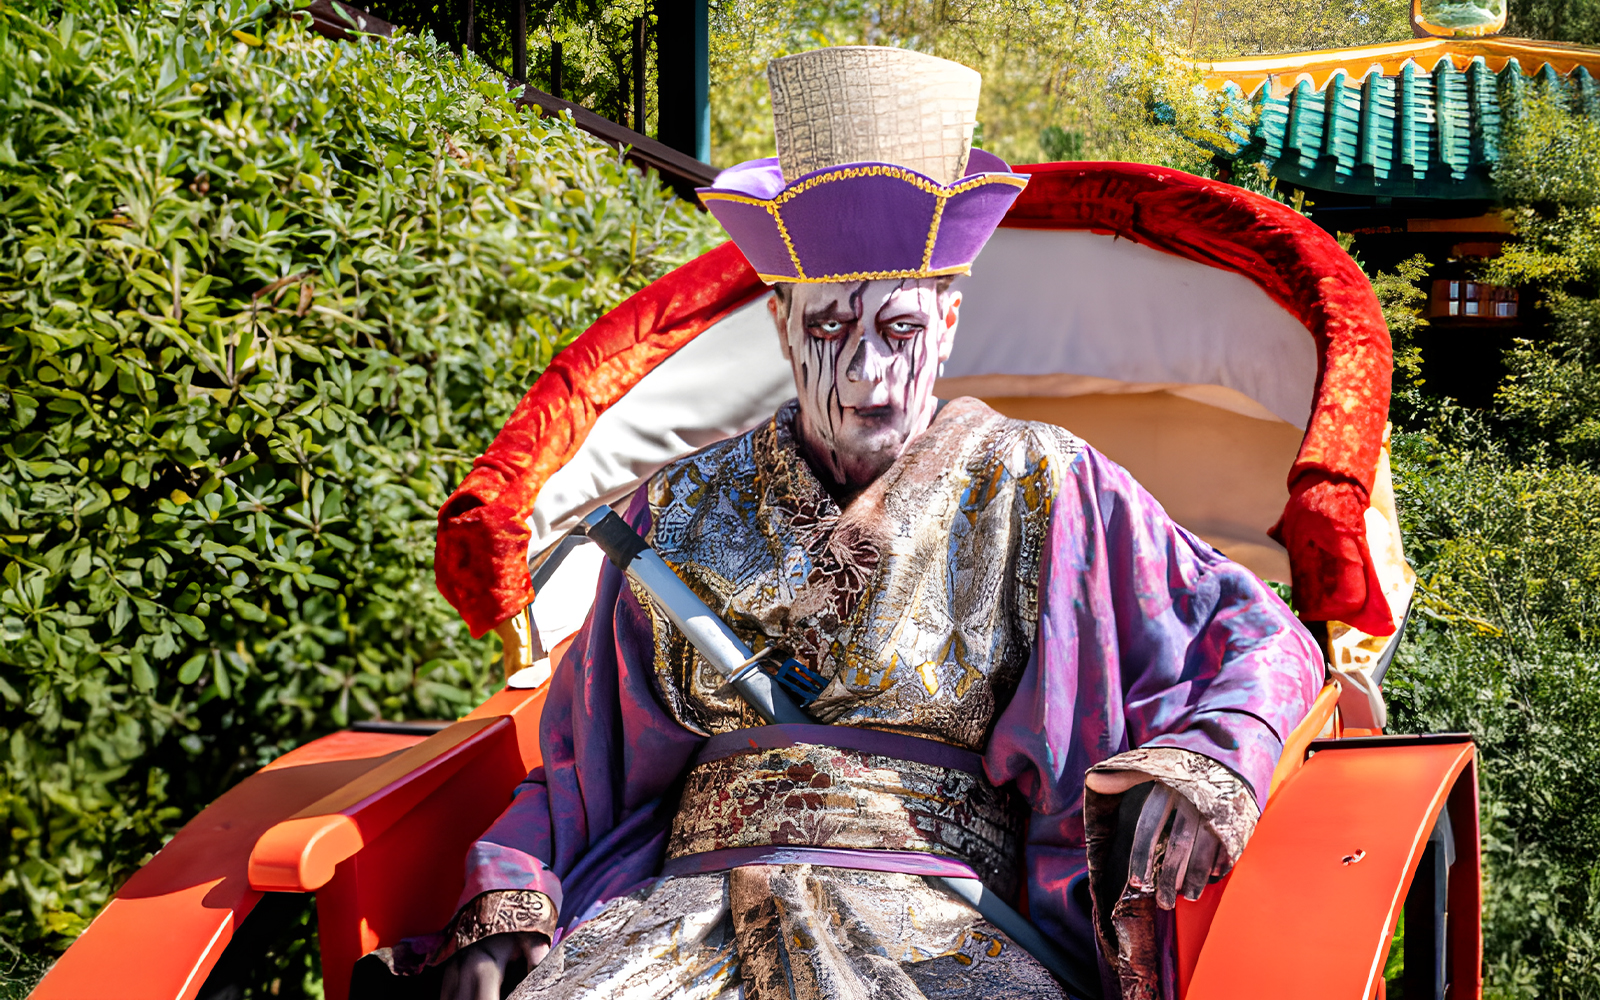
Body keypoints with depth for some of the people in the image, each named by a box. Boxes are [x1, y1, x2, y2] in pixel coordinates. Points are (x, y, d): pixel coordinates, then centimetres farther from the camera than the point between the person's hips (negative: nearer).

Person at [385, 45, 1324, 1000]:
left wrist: (1201, 769, -11)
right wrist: (502, 916, 5)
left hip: (944, 921, -2)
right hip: (691, 905, 3)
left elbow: (1262, 642, 11)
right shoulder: (685, 509, 18)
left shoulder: (1043, 489, 11)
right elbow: (581, 761, 22)